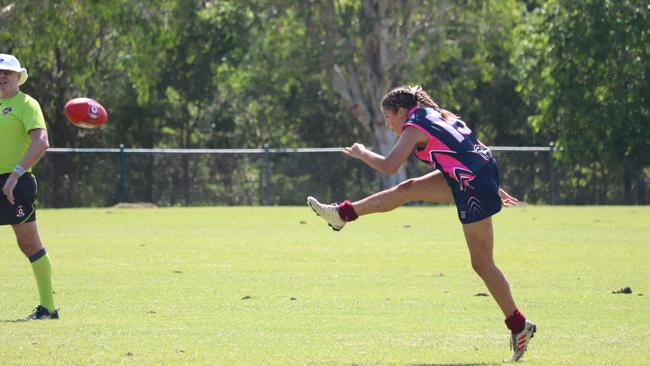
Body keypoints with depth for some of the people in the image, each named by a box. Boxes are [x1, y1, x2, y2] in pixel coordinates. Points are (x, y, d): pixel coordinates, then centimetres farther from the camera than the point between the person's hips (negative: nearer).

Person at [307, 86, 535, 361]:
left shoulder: (414, 128, -9)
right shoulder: (440, 115, 17)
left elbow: (388, 167, -13)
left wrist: (361, 154, 5)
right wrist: (493, 188, 25)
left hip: (473, 189, -9)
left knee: (482, 264, -3)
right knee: (407, 190, 17)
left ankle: (519, 327, 1)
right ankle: (343, 214, 29)